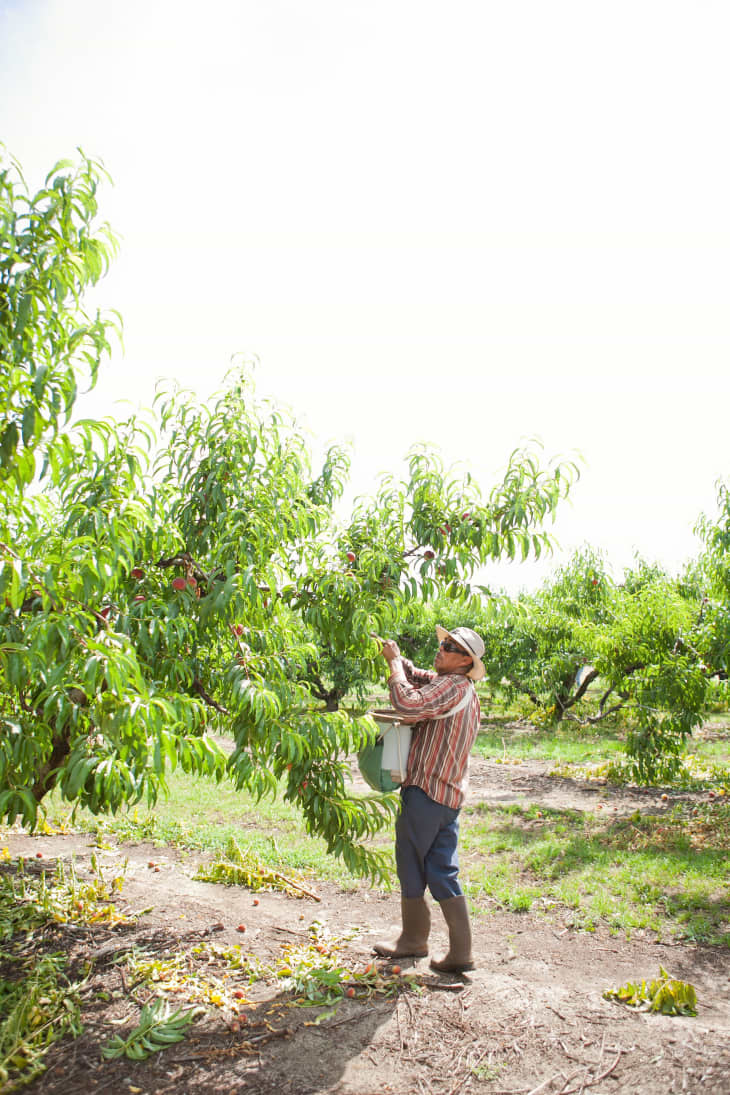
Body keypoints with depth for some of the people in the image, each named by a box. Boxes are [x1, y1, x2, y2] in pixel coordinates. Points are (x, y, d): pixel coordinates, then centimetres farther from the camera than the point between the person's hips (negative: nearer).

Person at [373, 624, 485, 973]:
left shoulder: (452, 686, -16)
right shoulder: (464, 691, 15)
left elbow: (409, 704, -30)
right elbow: (415, 676, 24)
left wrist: (394, 663, -17)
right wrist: (395, 656, 7)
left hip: (425, 791, -9)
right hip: (449, 796, 9)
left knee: (411, 867, 9)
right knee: (443, 872, 11)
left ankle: (414, 938, 25)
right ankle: (461, 952, 12)